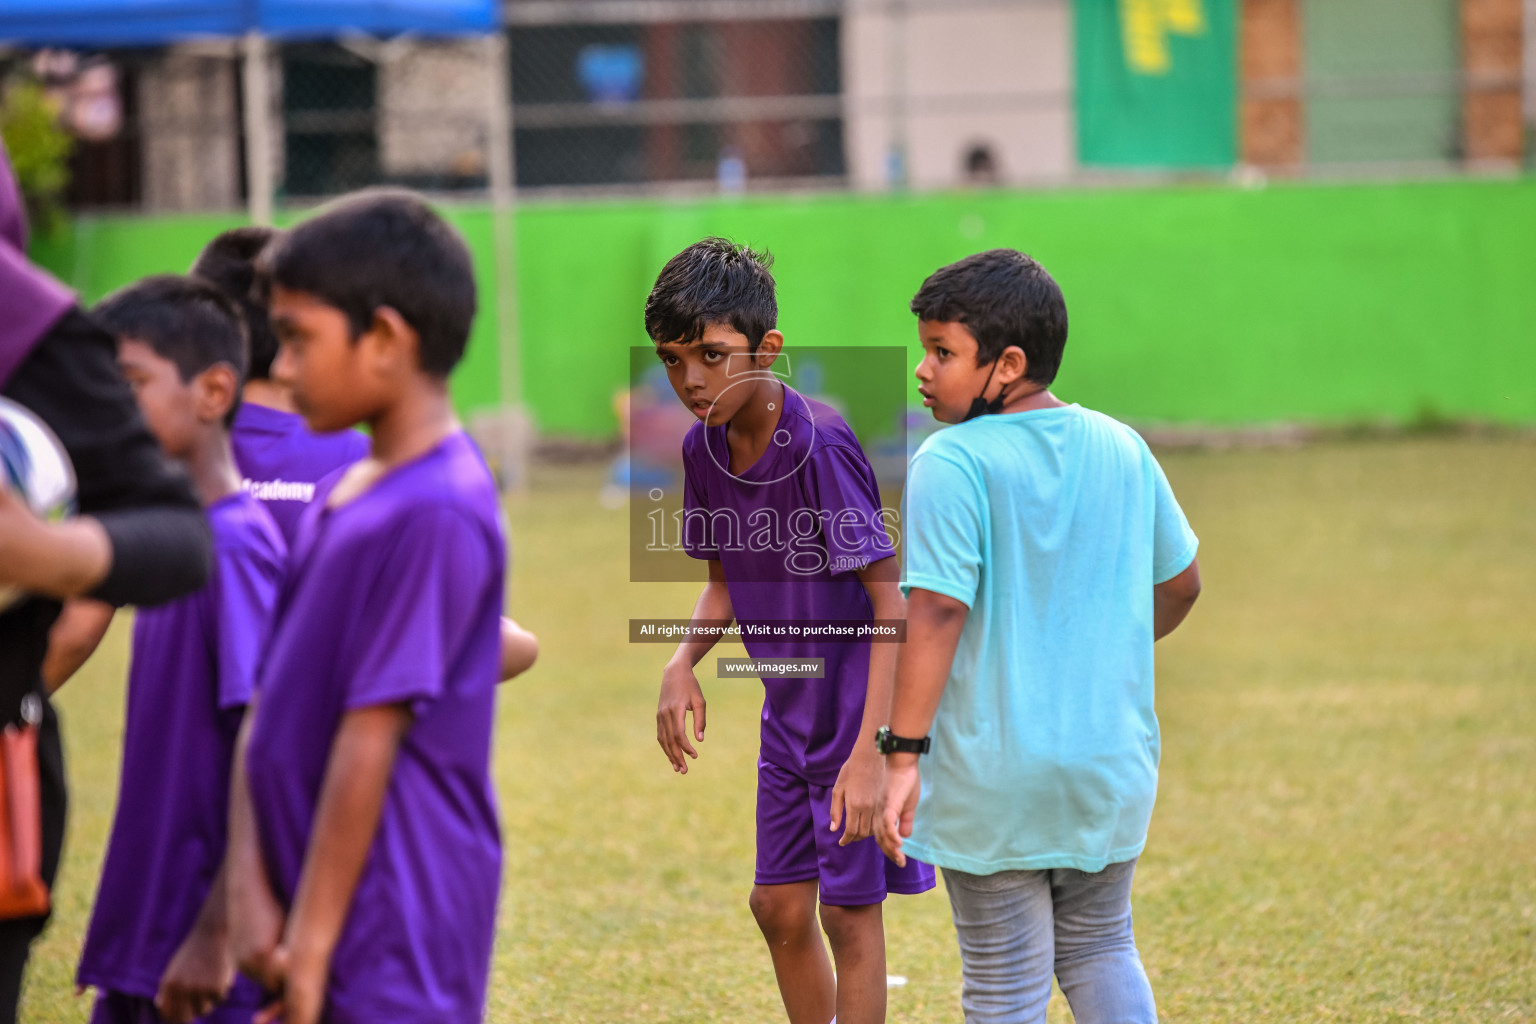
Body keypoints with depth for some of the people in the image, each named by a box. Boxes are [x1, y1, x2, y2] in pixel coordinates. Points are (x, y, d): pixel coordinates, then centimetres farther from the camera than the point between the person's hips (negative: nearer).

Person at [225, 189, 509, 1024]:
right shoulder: (337, 499, 12)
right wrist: (248, 891, -3)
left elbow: (370, 741, -17)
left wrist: (312, 942, -16)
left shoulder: (435, 516, -16)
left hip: (392, 950, -9)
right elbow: (266, 712, 8)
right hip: (310, 916, 9)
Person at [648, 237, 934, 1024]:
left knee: (848, 911, -1)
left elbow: (891, 601, -23)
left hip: (860, 702, -7)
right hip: (790, 708, 7)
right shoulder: (704, 449, -2)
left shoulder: (821, 444, -24)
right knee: (779, 907, 13)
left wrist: (869, 751, -27)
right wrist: (683, 662, -6)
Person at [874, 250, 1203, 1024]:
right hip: (1109, 759, 5)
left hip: (991, 778, -5)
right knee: (1100, 949, 22)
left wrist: (903, 754, -20)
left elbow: (938, 611, -21)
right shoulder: (1121, 450, 3)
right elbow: (1179, 583, 14)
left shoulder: (954, 462, -14)